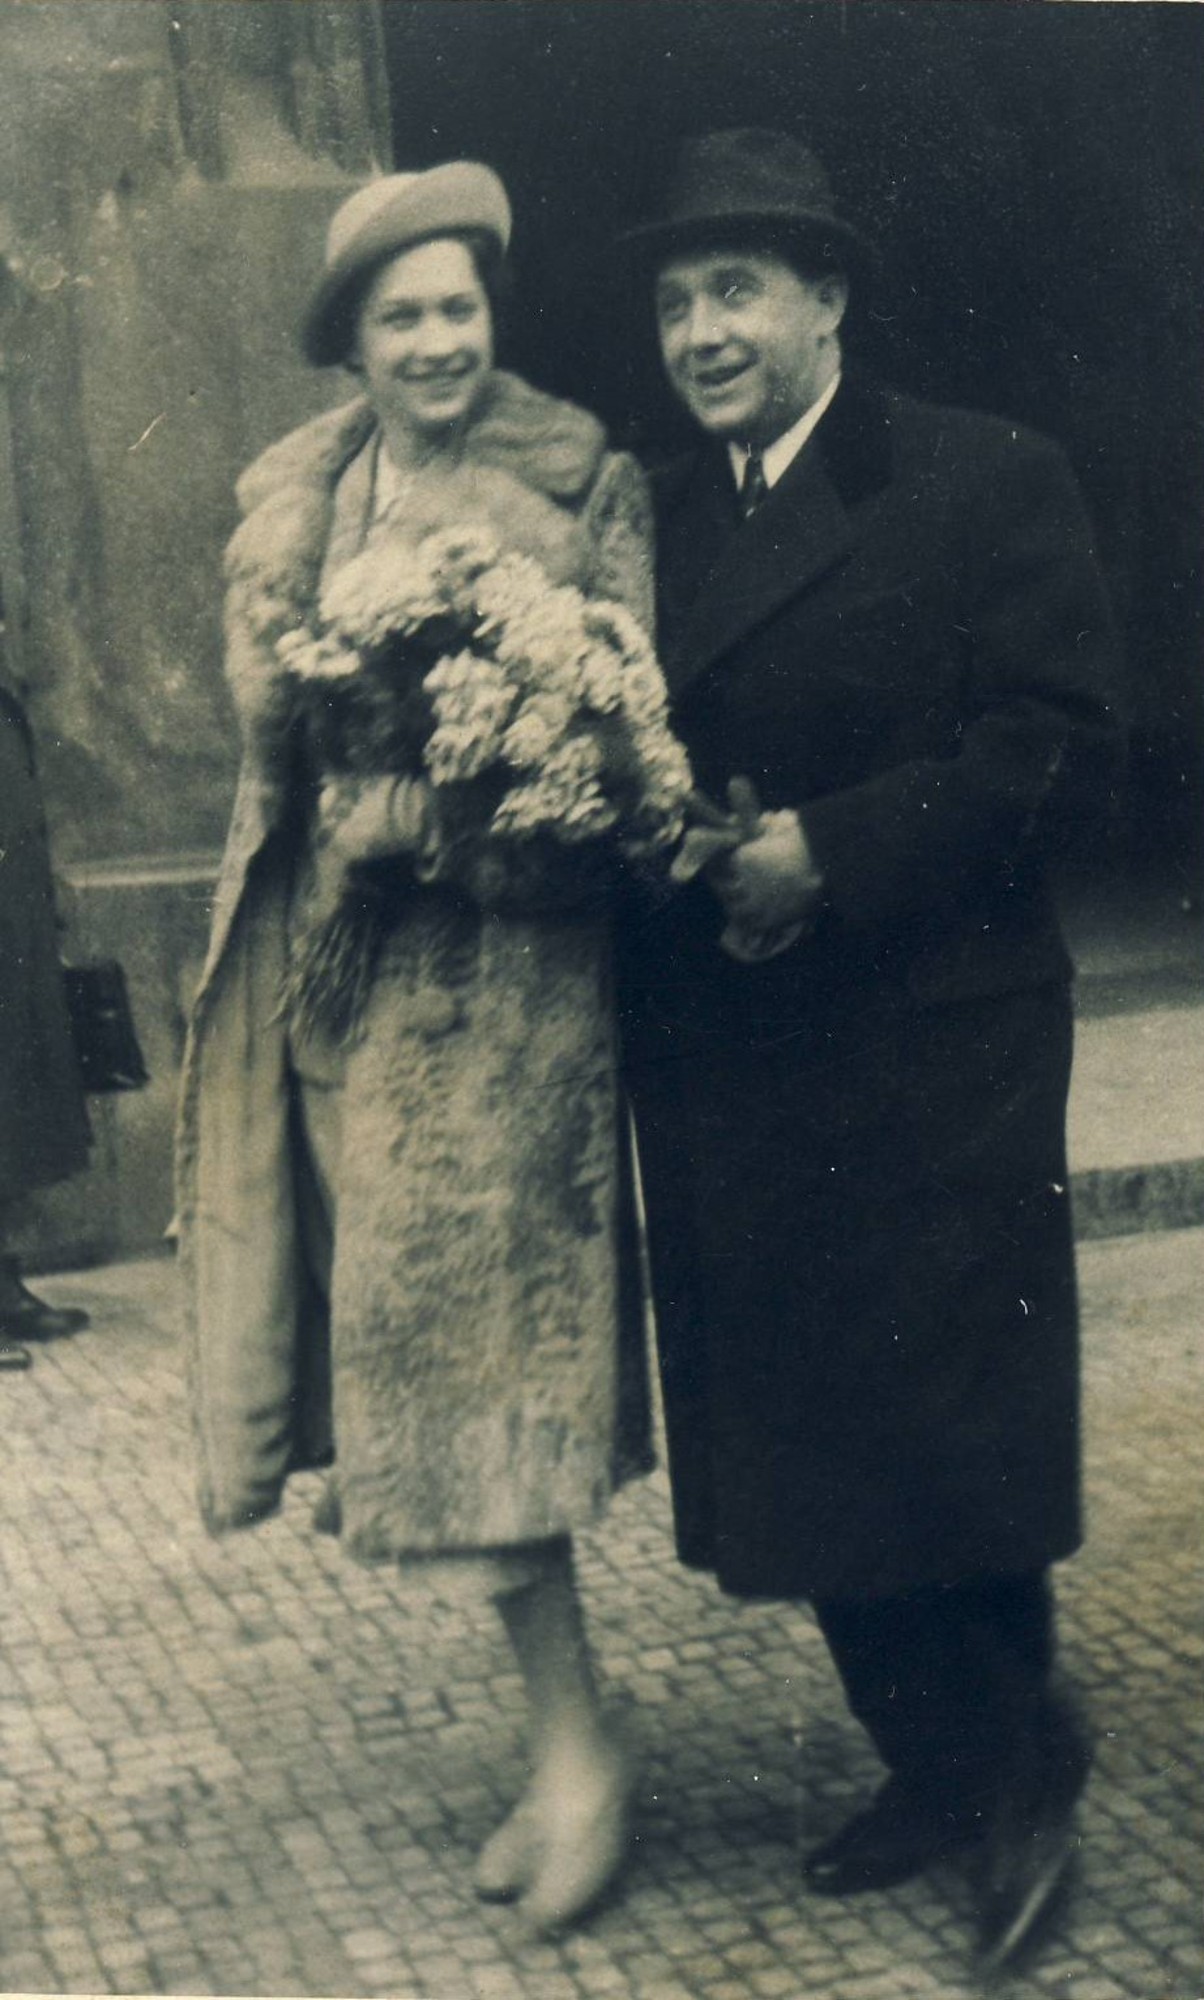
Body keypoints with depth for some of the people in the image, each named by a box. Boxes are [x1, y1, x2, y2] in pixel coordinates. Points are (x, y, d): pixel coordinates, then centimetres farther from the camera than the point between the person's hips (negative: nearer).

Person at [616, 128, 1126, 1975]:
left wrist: (828, 852, -18)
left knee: (943, 1425, 1)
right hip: (727, 1074, 6)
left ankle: (1015, 1768, 23)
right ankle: (942, 1767, 27)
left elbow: (1065, 757, -11)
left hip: (936, 1056, -5)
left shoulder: (989, 485, -4)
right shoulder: (657, 520, 12)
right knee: (798, 1440, 10)